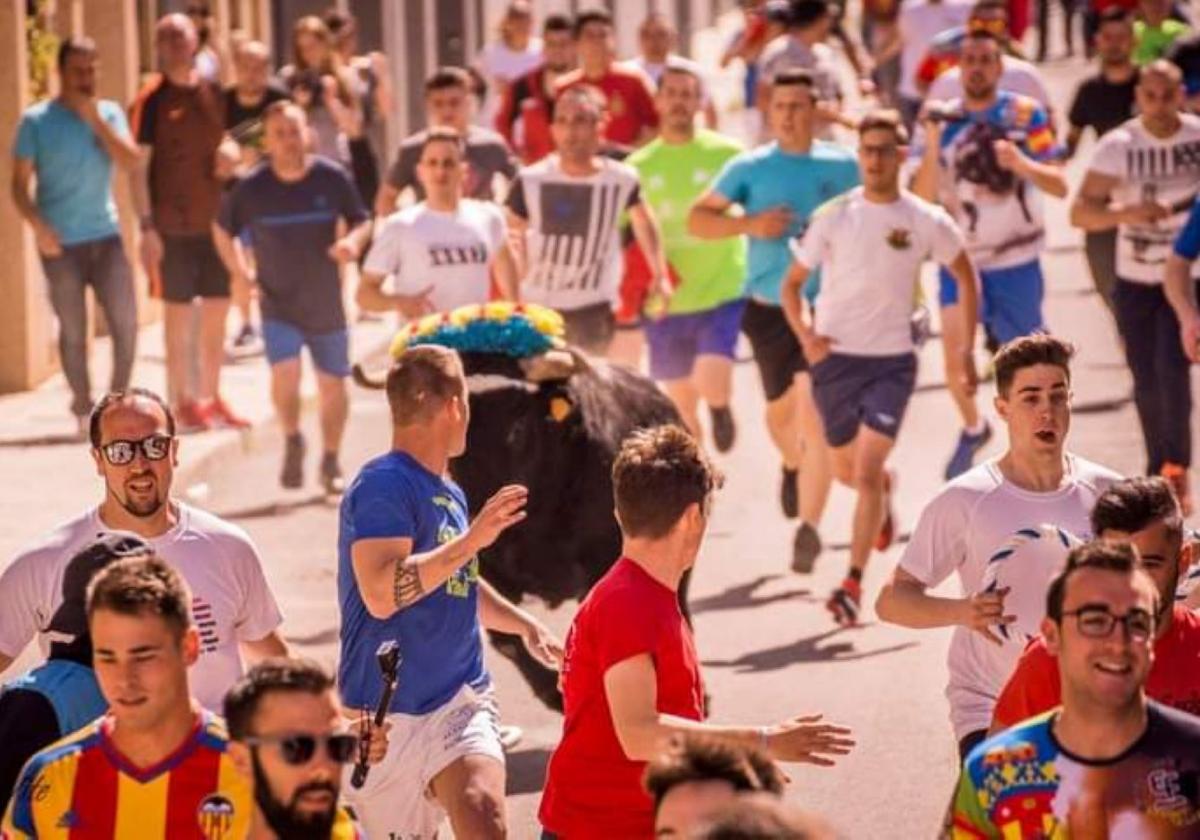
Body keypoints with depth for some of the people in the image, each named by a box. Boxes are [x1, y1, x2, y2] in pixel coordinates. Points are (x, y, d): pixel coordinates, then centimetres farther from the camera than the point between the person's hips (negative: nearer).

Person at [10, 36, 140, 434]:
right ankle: (83, 409, 14)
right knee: (73, 330, 2)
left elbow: (130, 162, -7)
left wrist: (94, 119, -13)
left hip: (105, 236, 2)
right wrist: (37, 225, -18)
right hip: (60, 243, -2)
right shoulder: (36, 120, -1)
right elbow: (19, 183, -2)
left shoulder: (109, 113, 6)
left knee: (125, 321, -3)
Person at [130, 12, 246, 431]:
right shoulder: (153, 99, -7)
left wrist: (230, 150, -3)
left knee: (217, 313, 9)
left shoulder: (213, 93, 8)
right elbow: (139, 167, -9)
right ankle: (182, 400, 9)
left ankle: (211, 397, 21)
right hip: (173, 226, -5)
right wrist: (147, 227, -15)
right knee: (178, 314, 1)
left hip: (214, 220, 5)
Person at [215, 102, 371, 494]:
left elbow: (362, 221, 1)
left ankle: (330, 463, 27)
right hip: (277, 305, -1)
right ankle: (292, 443, 6)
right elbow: (222, 229, 9)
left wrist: (353, 241, -20)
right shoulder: (252, 189, -9)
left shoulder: (332, 178, -10)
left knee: (332, 384, 8)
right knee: (285, 372, -21)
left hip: (326, 304, 1)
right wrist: (240, 271, 1)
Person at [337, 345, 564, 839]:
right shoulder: (382, 486, -12)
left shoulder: (449, 495, 15)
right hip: (389, 710, -5)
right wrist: (471, 541, -25)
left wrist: (525, 625, 22)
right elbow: (381, 594, -26)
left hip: (460, 698, 5)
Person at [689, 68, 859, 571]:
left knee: (814, 417, -15)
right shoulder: (749, 167, 0)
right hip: (767, 309, 2)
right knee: (779, 411, 19)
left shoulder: (842, 167, 1)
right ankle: (792, 468, 53)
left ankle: (808, 527, -12)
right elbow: (697, 219, 0)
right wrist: (749, 224, -14)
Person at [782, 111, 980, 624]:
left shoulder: (926, 221, -3)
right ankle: (886, 488, 52)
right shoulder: (832, 216, -2)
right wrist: (804, 334, -12)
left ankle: (853, 583, -10)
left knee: (866, 471, -14)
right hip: (835, 357, 2)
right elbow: (792, 283, 5)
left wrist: (968, 352, 8)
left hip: (892, 360, -2)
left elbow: (966, 278, 12)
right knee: (846, 471, 15)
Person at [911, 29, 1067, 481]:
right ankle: (972, 428, 14)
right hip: (960, 260, 0)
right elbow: (923, 197, -6)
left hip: (1017, 261, 0)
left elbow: (1059, 186, -8)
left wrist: (1022, 163, -27)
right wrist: (932, 143, -21)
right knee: (955, 358, -14)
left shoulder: (1025, 114, -4)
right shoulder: (941, 119, -1)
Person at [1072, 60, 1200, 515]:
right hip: (1135, 280, 1)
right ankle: (1159, 470, 27)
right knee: (1146, 380, 9)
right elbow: (1080, 212, -16)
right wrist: (1127, 213, -32)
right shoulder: (1118, 146, -10)